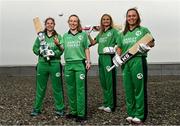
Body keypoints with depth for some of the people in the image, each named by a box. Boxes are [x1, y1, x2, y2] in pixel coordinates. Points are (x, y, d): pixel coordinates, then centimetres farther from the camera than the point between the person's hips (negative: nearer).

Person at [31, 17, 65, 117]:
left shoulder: (58, 37, 3)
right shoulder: (40, 36, 9)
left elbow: (61, 50, -6)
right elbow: (35, 48, 6)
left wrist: (53, 53, -21)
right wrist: (40, 51, -12)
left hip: (55, 64, -1)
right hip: (42, 63, 2)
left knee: (57, 88, 4)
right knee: (40, 87, 9)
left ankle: (59, 109, 16)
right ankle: (36, 109, 21)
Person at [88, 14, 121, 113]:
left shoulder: (114, 31, -1)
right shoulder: (100, 33, 19)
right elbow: (93, 42, 21)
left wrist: (114, 50, -23)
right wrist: (88, 34, 10)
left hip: (109, 57, -7)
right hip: (101, 57, 7)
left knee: (110, 82, -4)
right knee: (103, 82, 10)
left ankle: (111, 105, 3)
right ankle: (106, 103, 20)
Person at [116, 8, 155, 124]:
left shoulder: (143, 30, 7)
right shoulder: (123, 33, 19)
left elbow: (152, 43, 3)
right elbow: (120, 48, 22)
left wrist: (146, 46, -17)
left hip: (138, 60, -4)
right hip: (125, 62, 5)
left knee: (139, 88, -3)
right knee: (128, 89, 6)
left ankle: (140, 115, 4)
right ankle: (131, 113, 16)